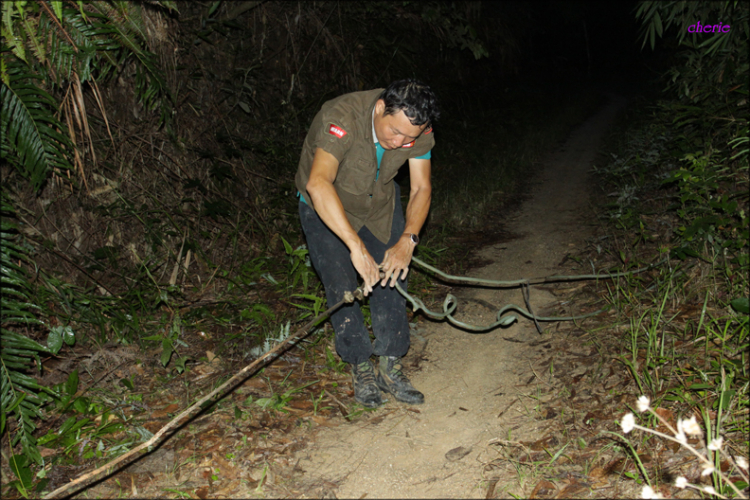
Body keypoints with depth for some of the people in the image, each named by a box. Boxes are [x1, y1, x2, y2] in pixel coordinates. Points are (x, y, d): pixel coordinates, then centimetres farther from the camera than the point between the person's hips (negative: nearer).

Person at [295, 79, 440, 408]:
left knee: (392, 280, -1)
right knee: (342, 289, -8)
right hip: (325, 207, -4)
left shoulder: (418, 129, -21)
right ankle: (361, 368, 10)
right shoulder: (341, 118, -38)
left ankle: (390, 367, 12)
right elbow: (318, 184, -51)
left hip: (381, 204, 4)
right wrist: (356, 247, -58)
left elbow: (421, 189, -13)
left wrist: (407, 241, -30)